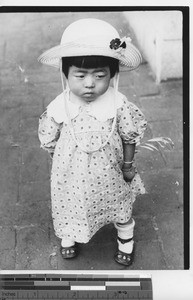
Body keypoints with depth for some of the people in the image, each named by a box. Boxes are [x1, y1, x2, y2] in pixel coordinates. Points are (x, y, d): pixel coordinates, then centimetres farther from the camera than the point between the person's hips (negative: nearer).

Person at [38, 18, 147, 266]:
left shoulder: (119, 105, -23)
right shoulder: (57, 109, -22)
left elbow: (130, 136, -8)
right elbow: (49, 141, -5)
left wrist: (128, 166, 0)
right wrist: (61, 163, 1)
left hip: (109, 174, 0)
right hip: (72, 176, 1)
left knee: (121, 206, 22)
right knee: (69, 207, 24)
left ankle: (125, 240, 52)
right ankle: (68, 236, 57)